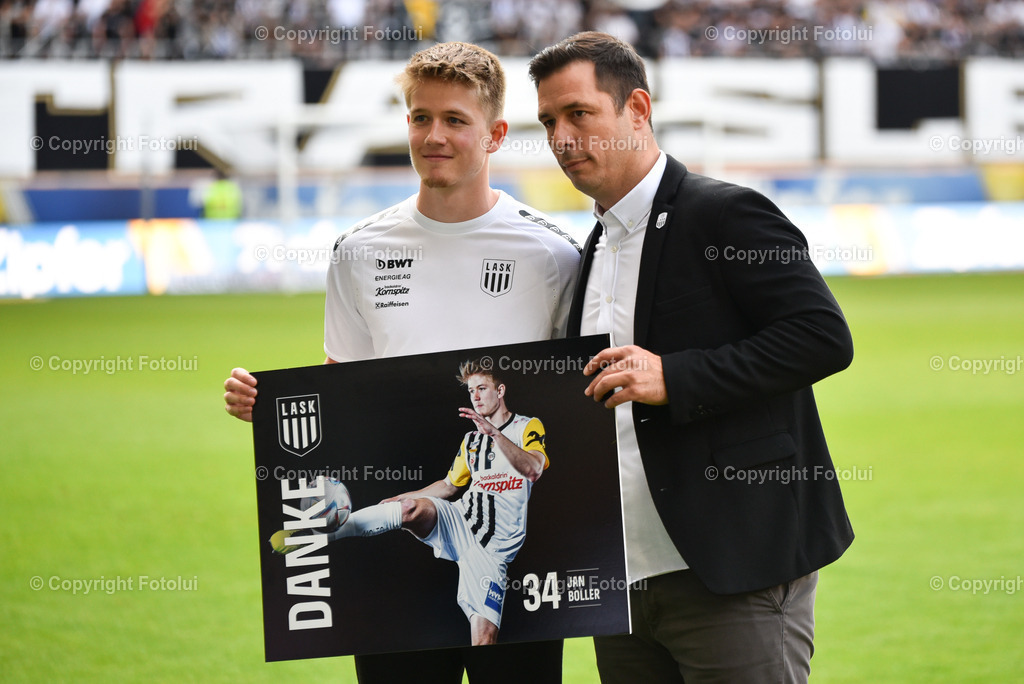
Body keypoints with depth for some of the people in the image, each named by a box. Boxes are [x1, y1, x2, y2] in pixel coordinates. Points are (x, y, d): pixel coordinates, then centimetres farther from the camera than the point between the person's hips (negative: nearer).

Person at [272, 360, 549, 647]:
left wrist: (494, 432, -29)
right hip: (458, 519, 3)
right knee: (414, 508, -30)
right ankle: (317, 533, -32)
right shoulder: (471, 440, 21)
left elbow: (533, 469, -18)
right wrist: (401, 498, 24)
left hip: (493, 546, -3)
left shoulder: (528, 427, 4)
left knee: (484, 640, -19)